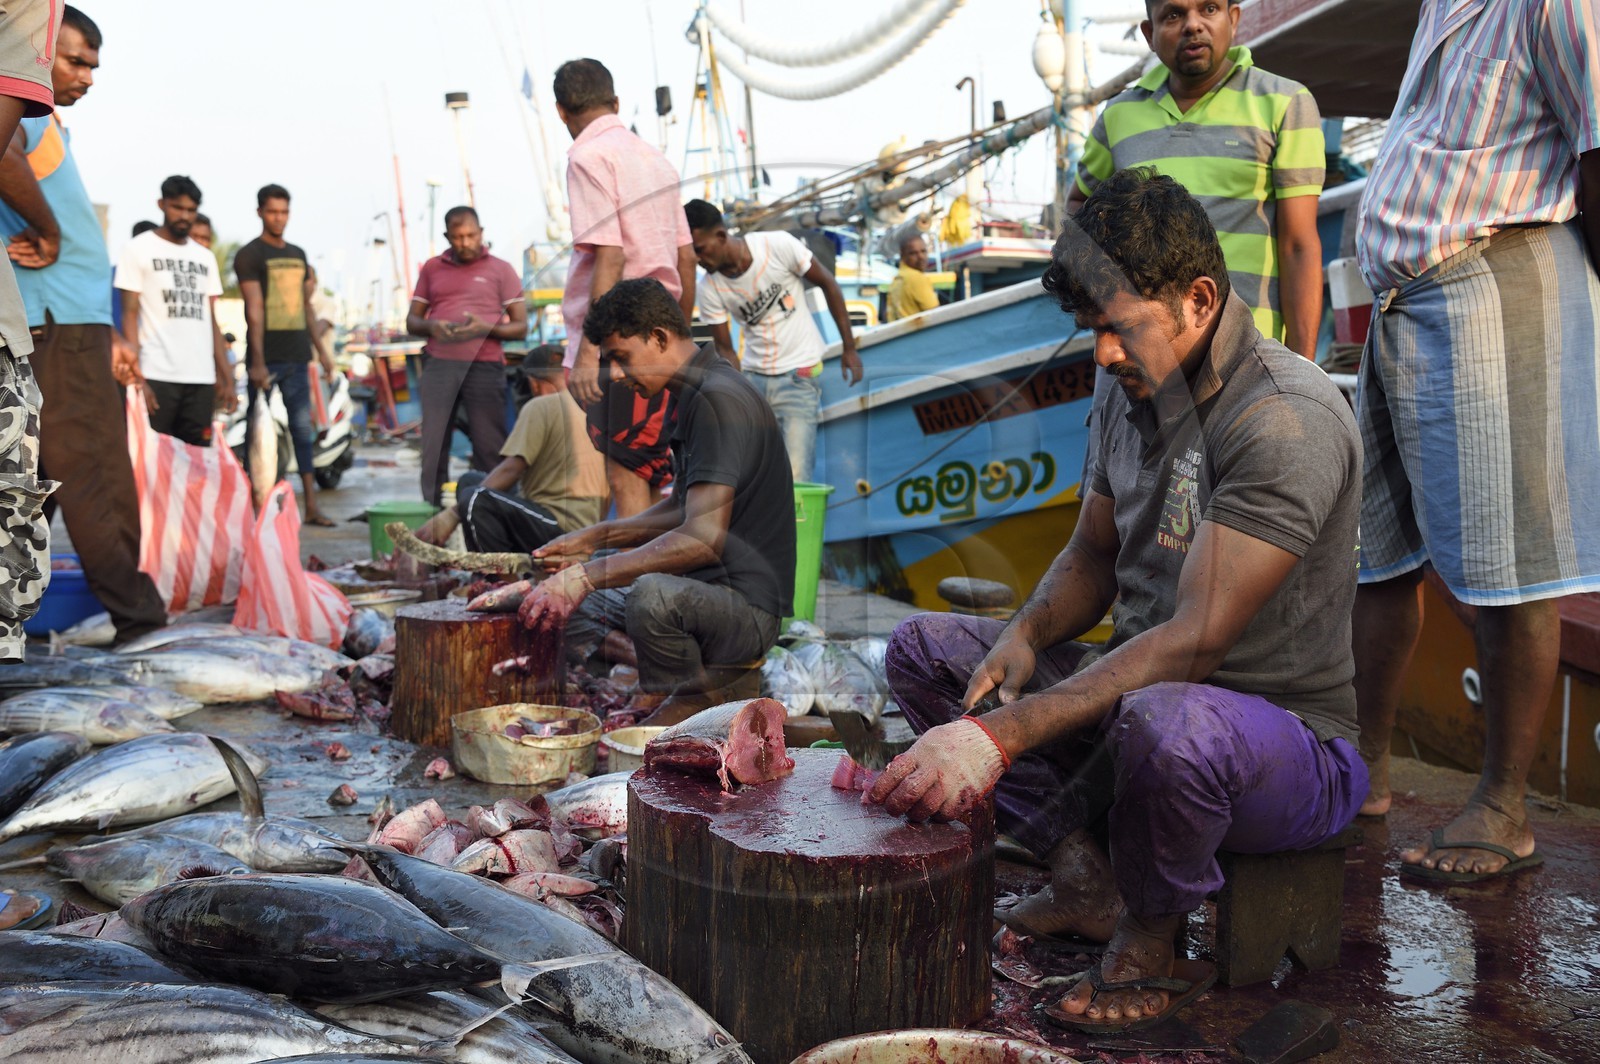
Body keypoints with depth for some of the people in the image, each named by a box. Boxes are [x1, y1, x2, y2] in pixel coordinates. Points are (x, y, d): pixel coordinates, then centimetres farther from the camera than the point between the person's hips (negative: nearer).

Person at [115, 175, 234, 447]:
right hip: (157, 377, -4)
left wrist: (227, 378, 9)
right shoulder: (137, 249, 5)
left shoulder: (205, 257, 18)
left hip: (202, 379, 4)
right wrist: (136, 376, -13)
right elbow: (130, 315, -1)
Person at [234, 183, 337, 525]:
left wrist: (321, 350, 17)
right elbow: (254, 310, -10)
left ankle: (311, 507, 7)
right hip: (266, 358, -6)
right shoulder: (249, 255, -2)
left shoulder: (298, 255, 17)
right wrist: (257, 362, -16)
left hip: (296, 356, 6)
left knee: (303, 429, 5)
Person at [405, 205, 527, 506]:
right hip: (439, 366, 2)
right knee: (434, 445, 0)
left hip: (485, 366, -2)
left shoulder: (501, 270, 8)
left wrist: (486, 328, -16)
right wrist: (431, 326, -7)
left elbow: (521, 327, 3)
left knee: (490, 448, -4)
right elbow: (411, 321, 17)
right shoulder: (432, 268, 16)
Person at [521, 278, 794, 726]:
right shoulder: (697, 395, 12)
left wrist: (588, 575, -27)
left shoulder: (719, 402, -20)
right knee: (566, 596, 19)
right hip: (707, 588, 11)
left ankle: (684, 700, -8)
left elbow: (703, 538, -28)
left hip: (746, 603, -10)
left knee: (653, 593, -40)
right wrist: (595, 538, 12)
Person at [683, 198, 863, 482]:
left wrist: (849, 348, -1)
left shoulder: (779, 246, -16)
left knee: (794, 477, -13)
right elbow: (725, 350, -2)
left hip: (800, 374, -3)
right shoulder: (710, 289, -8)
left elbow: (827, 284, -3)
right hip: (752, 376, 3)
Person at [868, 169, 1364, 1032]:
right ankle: (1081, 877, -3)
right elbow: (1092, 556, 16)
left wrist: (1003, 733, -36)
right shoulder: (1136, 394, 4)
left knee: (1166, 722, -42)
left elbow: (1194, 640, -31)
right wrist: (1027, 633, -7)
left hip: (1292, 742, -8)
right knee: (922, 646, 3)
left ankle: (1150, 944, -9)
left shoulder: (1288, 418, -23)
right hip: (1138, 692, 8)